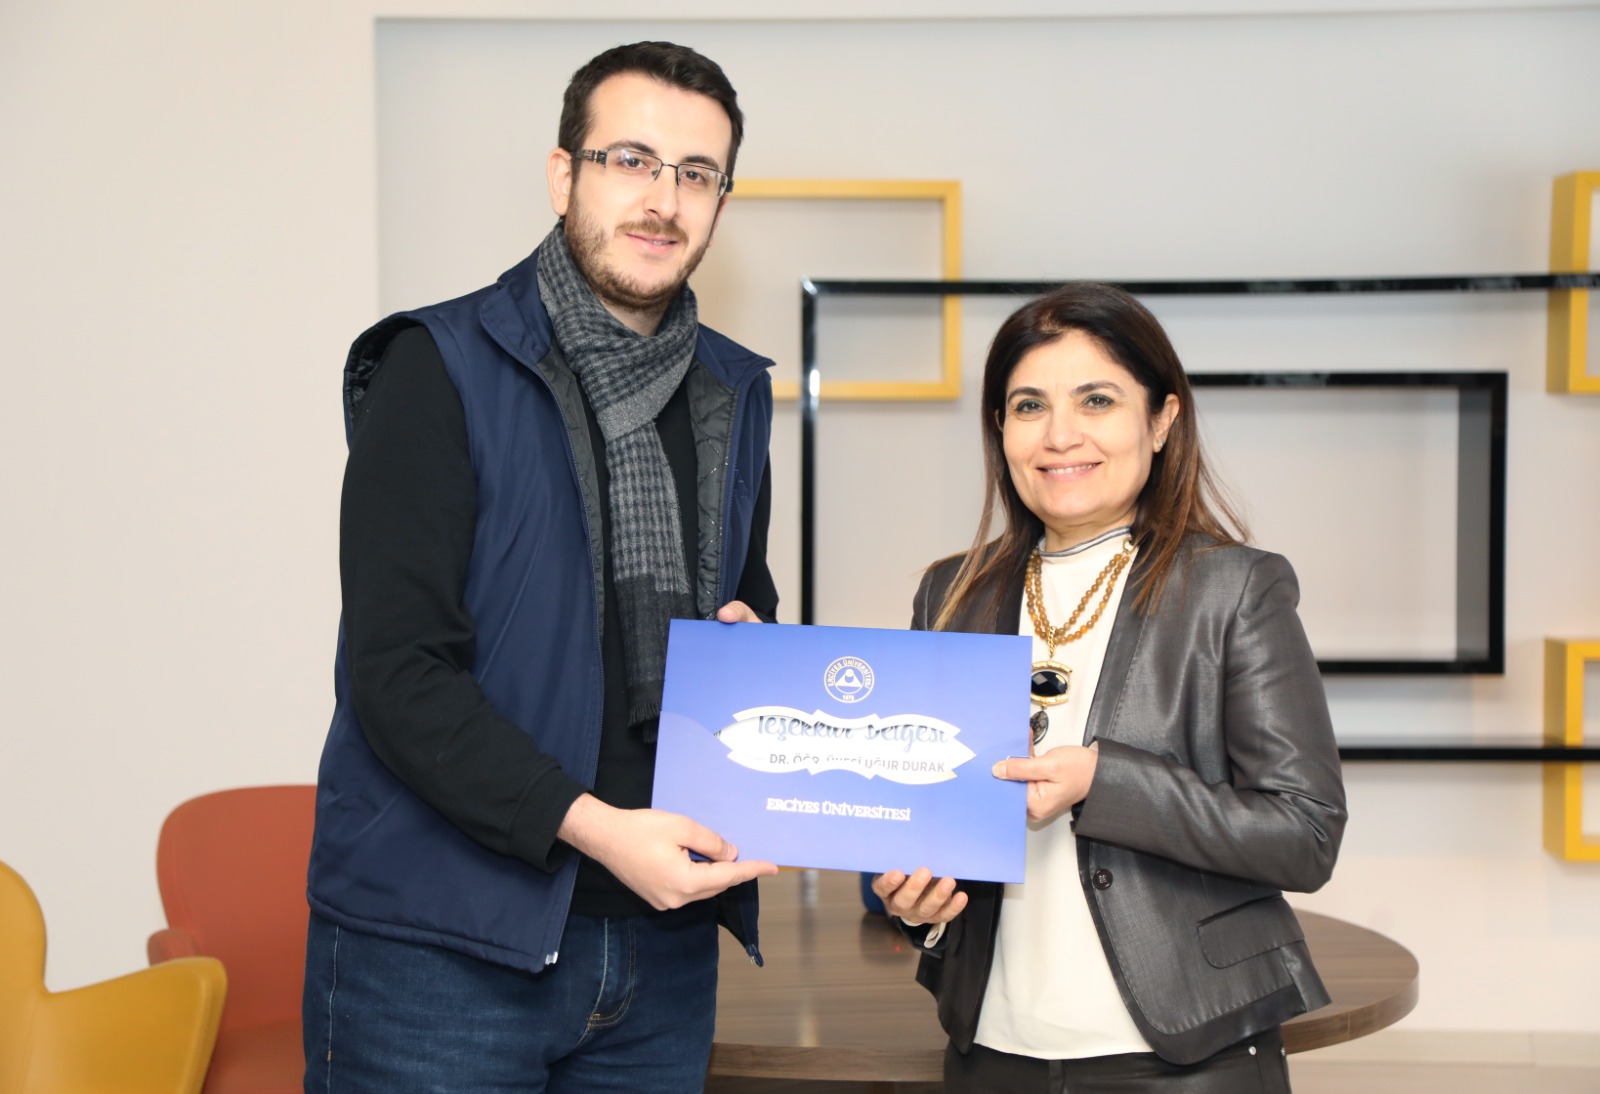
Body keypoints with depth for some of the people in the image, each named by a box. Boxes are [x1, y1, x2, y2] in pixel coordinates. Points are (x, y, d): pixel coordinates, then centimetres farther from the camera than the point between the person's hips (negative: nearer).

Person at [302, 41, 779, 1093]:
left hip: (662, 945, 6)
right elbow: (396, 674, -15)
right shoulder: (442, 368, -8)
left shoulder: (735, 395, 11)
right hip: (441, 940, -5)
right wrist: (593, 826, -23)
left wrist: (752, 637, 1)